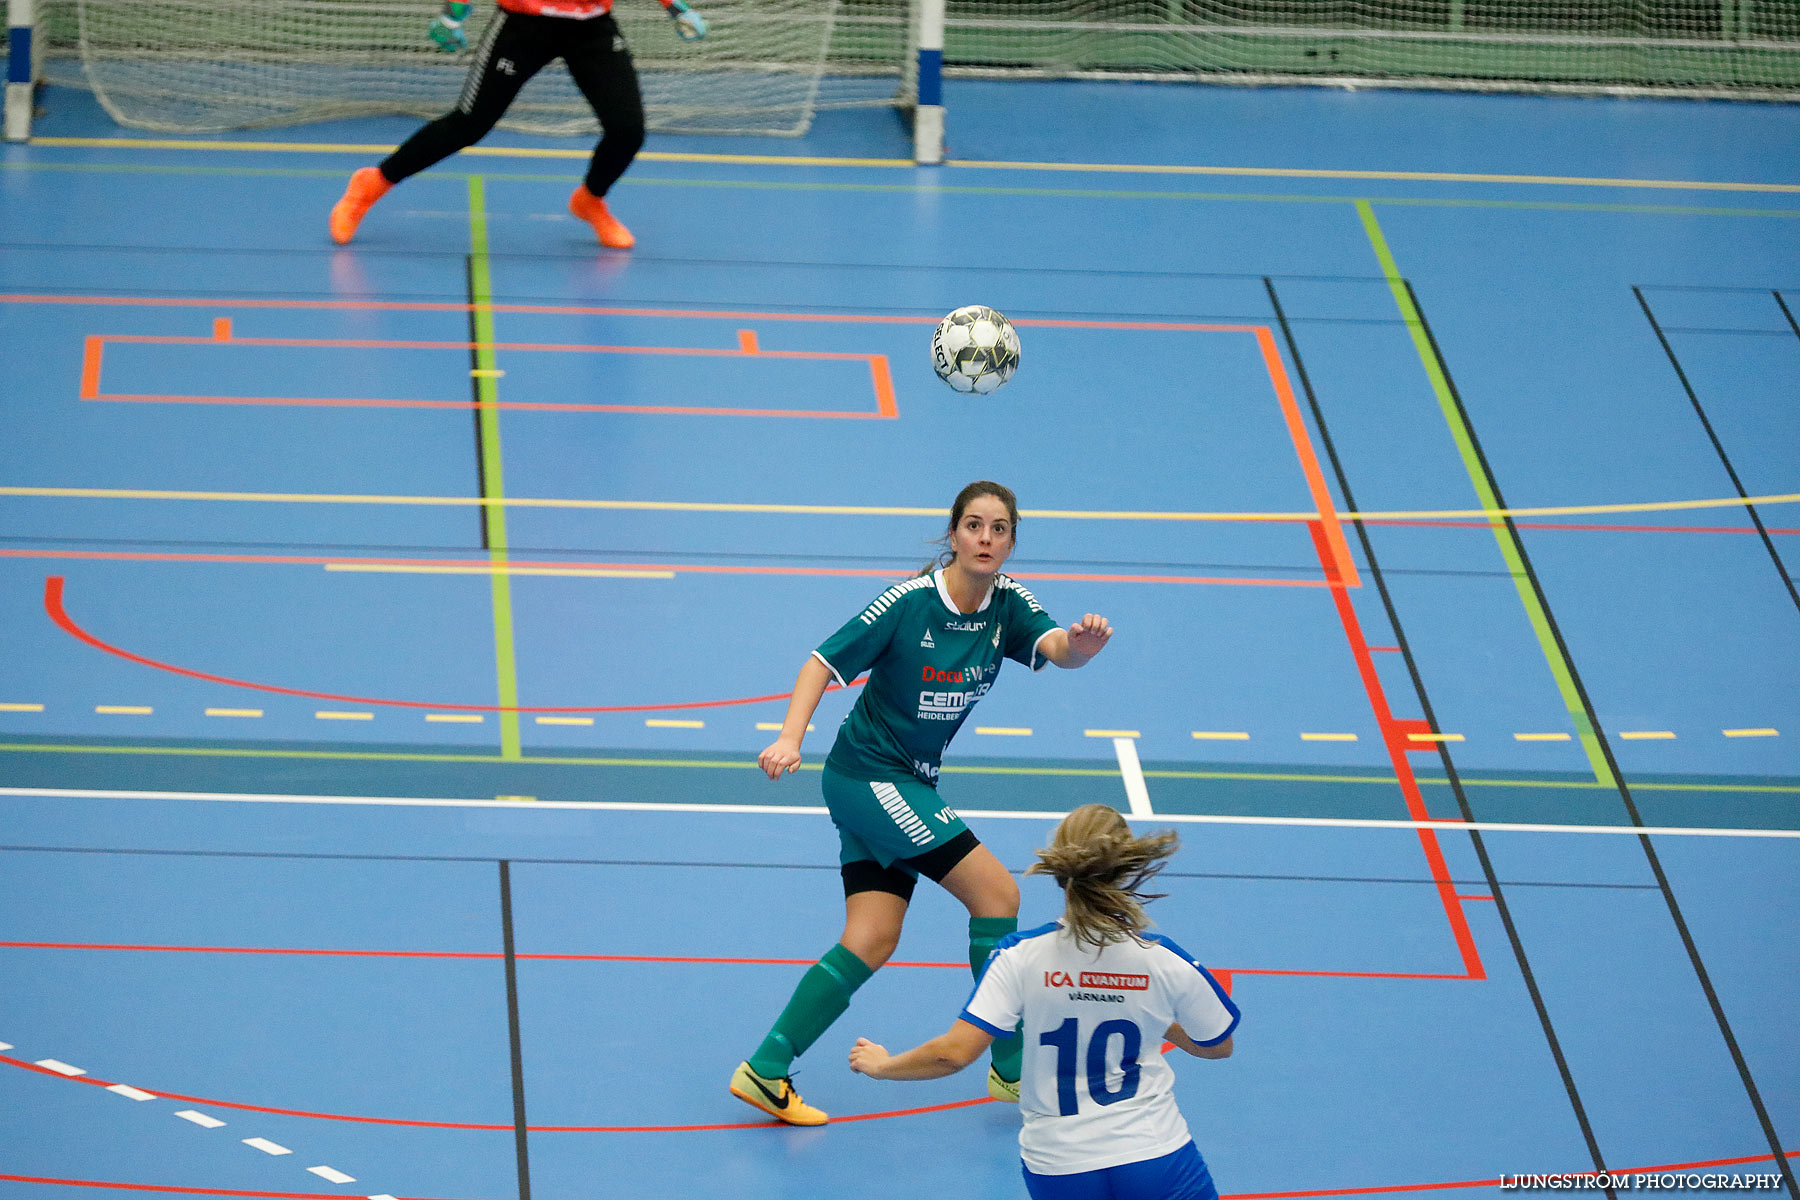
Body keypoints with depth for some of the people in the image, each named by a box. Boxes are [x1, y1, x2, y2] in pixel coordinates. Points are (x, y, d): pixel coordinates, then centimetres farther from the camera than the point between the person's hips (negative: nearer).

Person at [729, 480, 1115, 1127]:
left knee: (871, 941, 1)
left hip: (909, 784, 7)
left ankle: (765, 1071, 3)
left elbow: (1054, 647, -22)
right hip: (867, 775, -7)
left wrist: (1078, 643, -46)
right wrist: (789, 739, -29)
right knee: (996, 892, -10)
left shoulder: (1008, 605, -3)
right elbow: (823, 662, -15)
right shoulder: (908, 603, -19)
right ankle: (1012, 1067, -1)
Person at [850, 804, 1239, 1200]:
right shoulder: (1166, 961, -7)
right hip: (1156, 1157, -3)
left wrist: (881, 1065, 5)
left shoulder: (1019, 956, -10)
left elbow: (954, 1053, -14)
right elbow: (1218, 1046, 9)